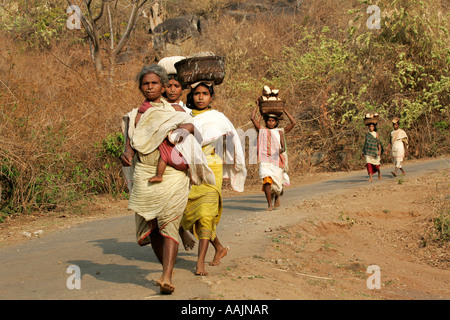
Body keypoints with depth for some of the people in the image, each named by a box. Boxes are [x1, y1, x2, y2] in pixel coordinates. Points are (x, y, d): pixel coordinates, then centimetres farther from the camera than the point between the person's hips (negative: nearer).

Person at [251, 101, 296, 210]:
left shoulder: (280, 132, 11)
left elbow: (293, 123, 3)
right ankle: (269, 204, -16)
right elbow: (252, 118, 5)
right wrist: (257, 106, 11)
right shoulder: (262, 131, 11)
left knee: (276, 186, 5)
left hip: (277, 161, 1)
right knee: (267, 181, -22)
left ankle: (277, 196, 41)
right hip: (265, 161, 0)